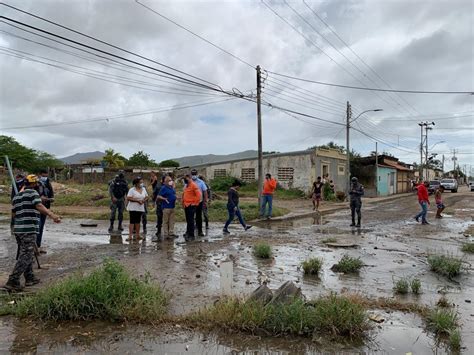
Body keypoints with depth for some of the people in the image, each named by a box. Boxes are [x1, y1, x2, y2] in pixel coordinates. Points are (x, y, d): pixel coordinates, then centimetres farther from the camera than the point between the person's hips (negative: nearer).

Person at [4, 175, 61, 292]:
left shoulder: (16, 196, 17)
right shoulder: (32, 193, -6)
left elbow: (14, 214, 20)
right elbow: (39, 206, -24)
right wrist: (52, 215, -38)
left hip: (18, 229, 9)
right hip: (29, 230, -9)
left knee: (26, 254, 19)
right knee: (25, 257, -5)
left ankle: (30, 278, 27)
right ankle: (12, 282, -8)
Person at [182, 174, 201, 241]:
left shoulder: (193, 185, -11)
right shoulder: (186, 186, 16)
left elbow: (198, 194, -18)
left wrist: (195, 203, -15)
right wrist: (183, 203, 20)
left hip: (191, 206, -8)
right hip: (186, 205, 8)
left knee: (190, 221, -6)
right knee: (188, 220, 13)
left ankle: (191, 235, -1)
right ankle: (188, 233, 22)